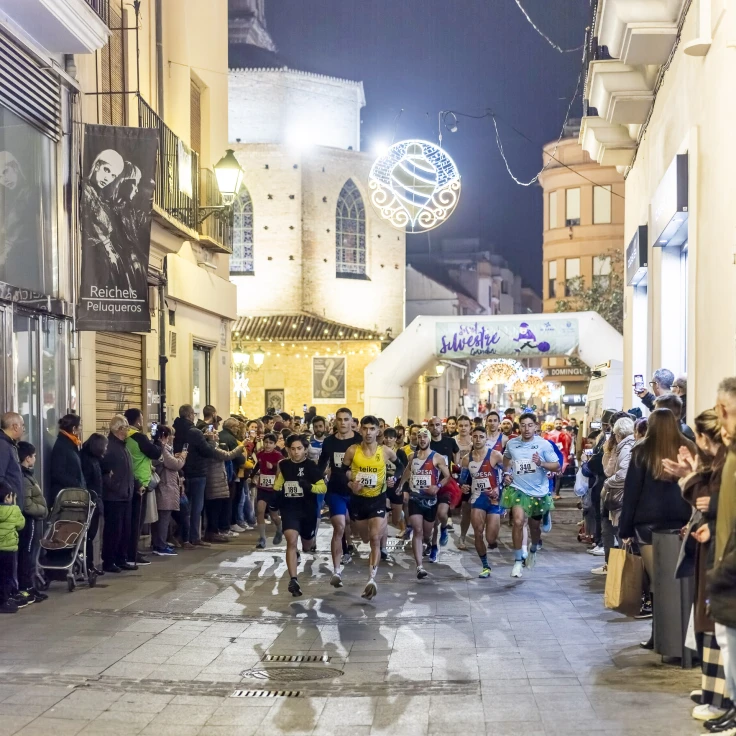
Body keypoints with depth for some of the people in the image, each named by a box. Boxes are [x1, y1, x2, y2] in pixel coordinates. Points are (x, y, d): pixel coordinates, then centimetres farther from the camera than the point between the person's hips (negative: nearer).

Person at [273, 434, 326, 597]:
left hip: (308, 510, 0)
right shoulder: (283, 465, 2)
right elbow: (276, 487, 18)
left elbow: (323, 488, -13)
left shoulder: (311, 466, -9)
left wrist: (310, 486, -30)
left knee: (306, 545, 18)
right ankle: (293, 580, -24)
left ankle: (301, 552, 59)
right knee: (291, 540, -22)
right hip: (289, 508, 0)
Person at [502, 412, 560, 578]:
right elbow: (506, 458, 20)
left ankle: (533, 550, 48)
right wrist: (506, 473, 4)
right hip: (518, 489, 0)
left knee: (535, 525, 16)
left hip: (539, 491, 0)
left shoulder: (544, 444, -10)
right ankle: (518, 560, -7)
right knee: (518, 521, -19)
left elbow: (556, 466, -9)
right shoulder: (511, 444, -2)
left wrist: (541, 463, -26)